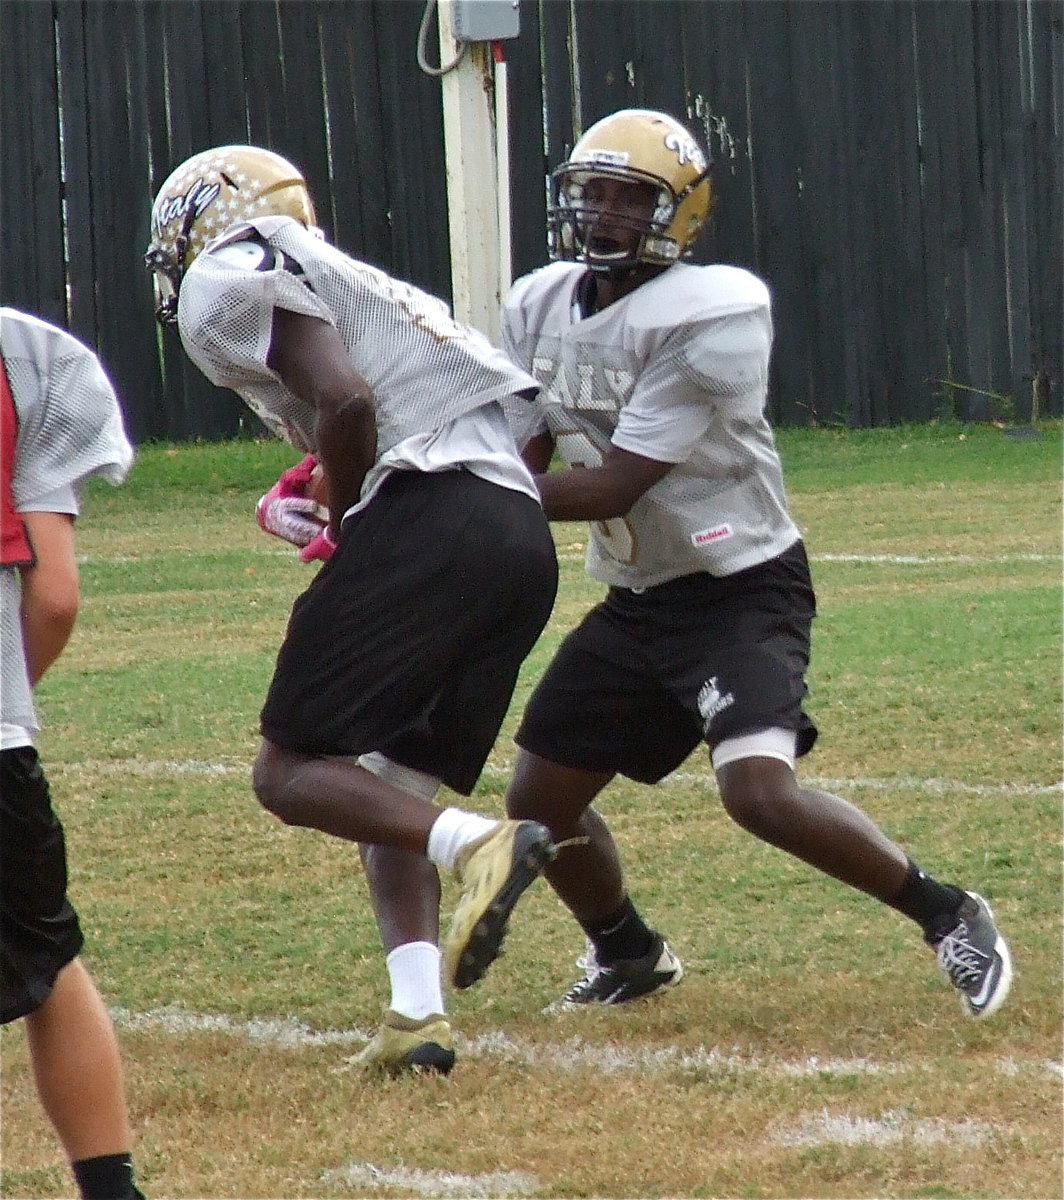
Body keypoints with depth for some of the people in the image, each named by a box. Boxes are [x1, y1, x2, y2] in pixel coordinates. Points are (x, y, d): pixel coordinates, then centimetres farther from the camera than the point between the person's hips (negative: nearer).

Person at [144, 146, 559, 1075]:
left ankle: (477, 845, -25)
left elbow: (345, 400, -9)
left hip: (428, 522, -9)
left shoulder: (234, 278, 4)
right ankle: (417, 1012, -2)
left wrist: (346, 533, 4)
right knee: (391, 792, 15)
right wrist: (327, 503, 19)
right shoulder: (343, 282, 33)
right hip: (524, 536, 9)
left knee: (291, 772, -2)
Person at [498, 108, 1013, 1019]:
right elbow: (523, 454, 7)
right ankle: (628, 954, 37)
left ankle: (950, 917, -9)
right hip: (636, 602, 8)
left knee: (759, 789, -27)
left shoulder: (707, 316, -22)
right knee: (539, 801, 9)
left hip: (741, 591, -8)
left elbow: (614, 485, -23)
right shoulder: (540, 308, 3)